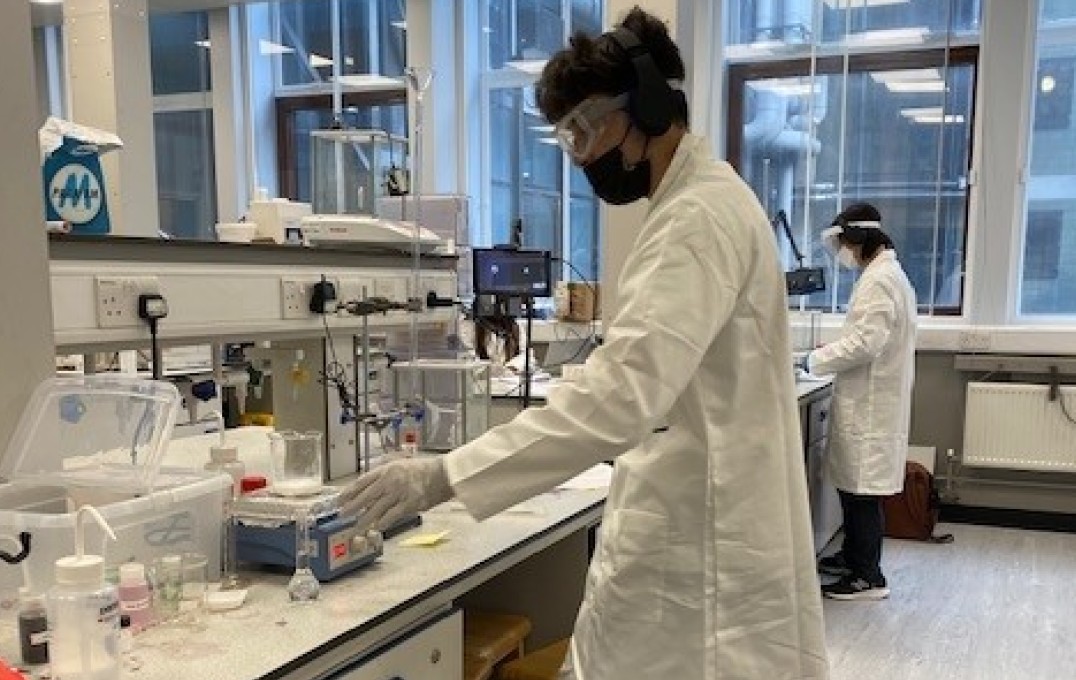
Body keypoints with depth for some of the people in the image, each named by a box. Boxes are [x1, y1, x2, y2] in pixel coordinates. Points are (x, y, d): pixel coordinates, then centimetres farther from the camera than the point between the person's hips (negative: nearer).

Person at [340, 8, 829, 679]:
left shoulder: (701, 216, -20)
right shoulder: (697, 205, 14)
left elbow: (621, 394, -32)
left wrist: (447, 474, -33)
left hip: (699, 551, -10)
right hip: (683, 535, 10)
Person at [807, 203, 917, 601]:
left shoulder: (878, 279, -17)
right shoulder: (888, 273, 16)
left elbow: (866, 342, -24)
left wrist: (817, 361, -14)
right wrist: (830, 354, 14)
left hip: (870, 403, -10)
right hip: (870, 400, 10)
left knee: (862, 489, -2)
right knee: (853, 484, 18)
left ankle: (869, 577, 7)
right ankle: (854, 556, 30)